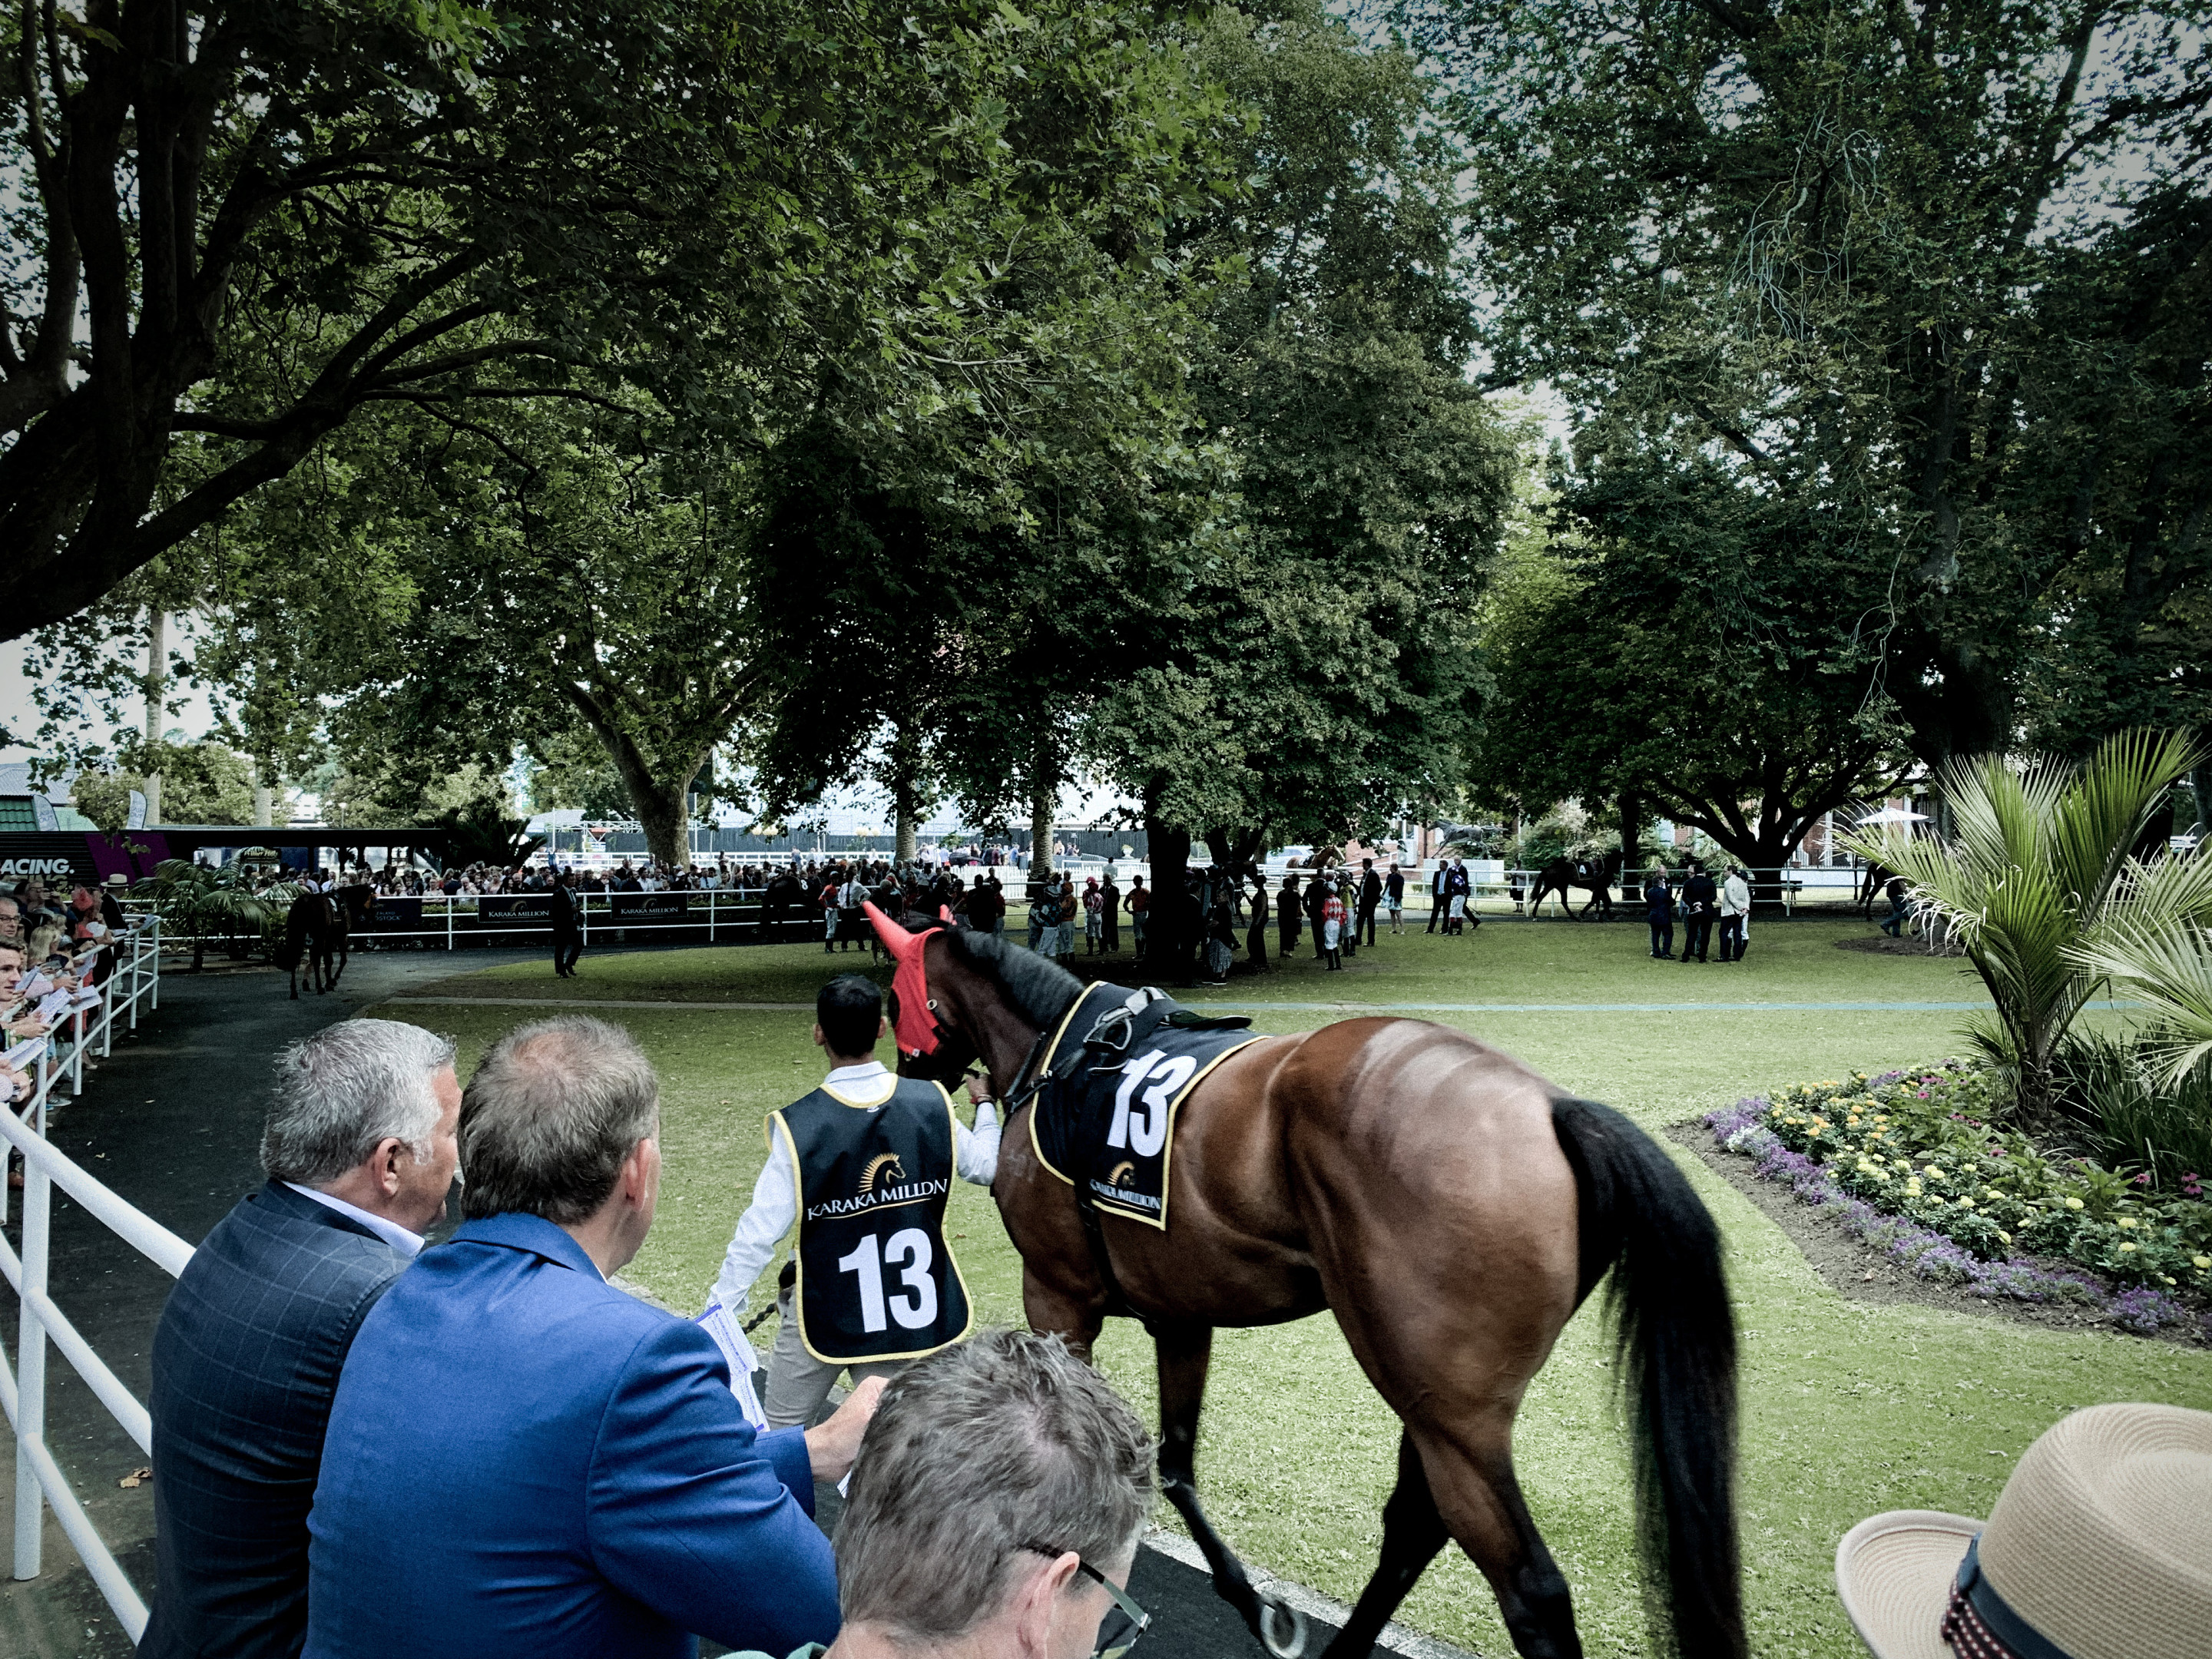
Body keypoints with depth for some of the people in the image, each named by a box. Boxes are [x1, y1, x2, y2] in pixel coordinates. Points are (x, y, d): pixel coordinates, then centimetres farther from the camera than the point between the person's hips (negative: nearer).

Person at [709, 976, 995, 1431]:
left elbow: (760, 1231, -16)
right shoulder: (932, 1104, -8)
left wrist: (720, 1313, -6)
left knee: (778, 1433, 18)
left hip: (824, 1313, -3)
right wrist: (985, 1104, 26)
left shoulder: (798, 1126, -18)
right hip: (914, 1312, 3)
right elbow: (988, 1166, 7)